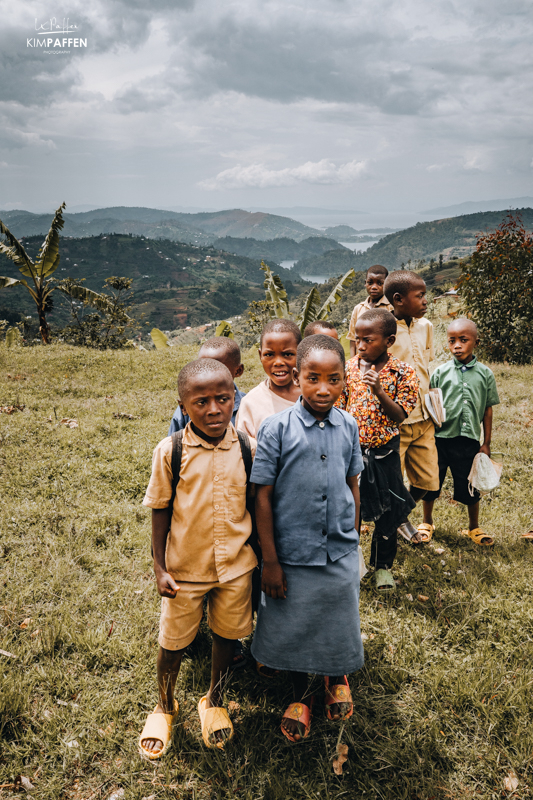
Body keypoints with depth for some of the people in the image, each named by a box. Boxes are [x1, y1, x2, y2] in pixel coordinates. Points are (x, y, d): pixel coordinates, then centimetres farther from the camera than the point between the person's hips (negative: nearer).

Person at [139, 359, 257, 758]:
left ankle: (215, 702, 46)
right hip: (185, 567, -1)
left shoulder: (247, 448, -9)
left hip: (236, 565, 2)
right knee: (174, 641, 15)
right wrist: (159, 568, -6)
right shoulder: (170, 451, -15)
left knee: (228, 634, 18)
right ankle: (165, 706, 44)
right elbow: (161, 511, -6)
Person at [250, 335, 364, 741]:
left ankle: (337, 678, 50)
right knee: (293, 629, 15)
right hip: (293, 554, -2)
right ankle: (300, 696, 42)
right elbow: (263, 496, -11)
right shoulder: (277, 428, -15)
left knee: (338, 623, 18)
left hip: (341, 553, 3)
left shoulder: (348, 426, -5)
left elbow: (353, 486, 7)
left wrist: (353, 542, 12)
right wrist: (269, 560, -10)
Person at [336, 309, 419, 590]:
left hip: (384, 453, -1)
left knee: (387, 513, 12)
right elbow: (337, 410, 2)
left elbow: (400, 416, -13)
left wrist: (379, 392, -28)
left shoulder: (403, 372, -9)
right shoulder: (348, 368, -3)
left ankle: (383, 566, 33)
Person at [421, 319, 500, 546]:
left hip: (469, 440, 0)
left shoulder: (485, 374, 0)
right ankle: (427, 522, 34)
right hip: (440, 437, 0)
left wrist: (486, 444, 5)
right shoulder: (441, 372, -2)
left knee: (470, 486, 12)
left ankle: (474, 528, 33)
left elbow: (488, 409, 5)